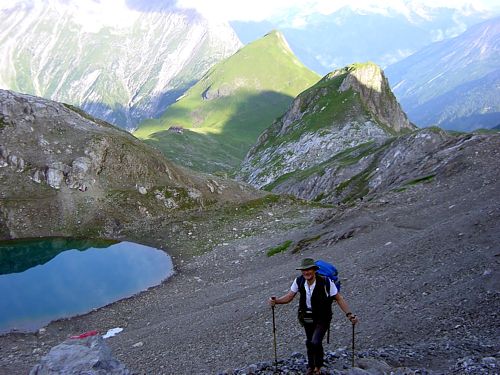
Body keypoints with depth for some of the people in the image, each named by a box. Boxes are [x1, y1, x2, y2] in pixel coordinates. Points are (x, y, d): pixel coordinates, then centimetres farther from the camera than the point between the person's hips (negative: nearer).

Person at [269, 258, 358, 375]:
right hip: (307, 317, 4)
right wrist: (276, 301, -23)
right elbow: (289, 296, -6)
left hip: (322, 318, -4)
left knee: (316, 342, -19)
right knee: (309, 342, 19)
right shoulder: (299, 281, -15)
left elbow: (339, 299, -17)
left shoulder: (326, 282, -25)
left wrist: (349, 314, -25)